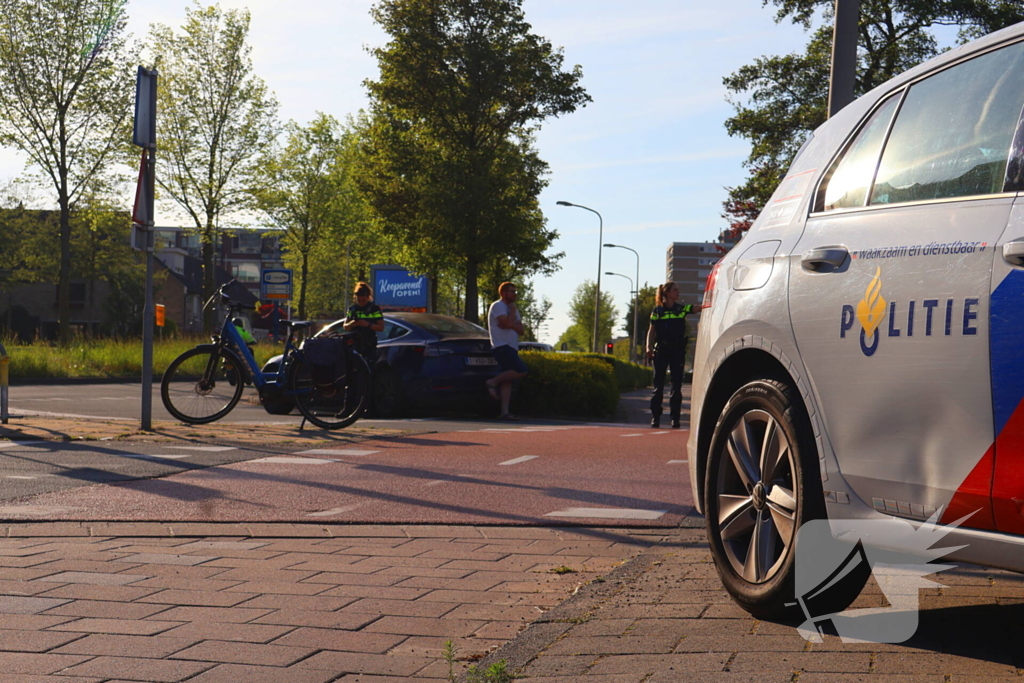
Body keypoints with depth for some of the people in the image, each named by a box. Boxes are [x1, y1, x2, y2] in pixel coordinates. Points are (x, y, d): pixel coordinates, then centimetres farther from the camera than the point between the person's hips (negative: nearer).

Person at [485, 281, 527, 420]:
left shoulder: (512, 308, 23)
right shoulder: (497, 306, -4)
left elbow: (520, 329, 11)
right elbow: (508, 323, -18)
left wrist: (509, 325, -8)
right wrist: (513, 310, -3)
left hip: (511, 347, 9)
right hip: (502, 346, -9)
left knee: (507, 381, 1)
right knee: (521, 371, -21)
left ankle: (505, 412, -3)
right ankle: (493, 382, -9)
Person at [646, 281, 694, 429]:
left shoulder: (682, 308, 9)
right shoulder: (658, 310, 4)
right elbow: (651, 330, 3)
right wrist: (649, 347, -9)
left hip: (678, 350, 2)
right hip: (661, 350, -2)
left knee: (677, 386, 1)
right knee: (658, 385, -1)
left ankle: (675, 419, 4)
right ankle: (655, 418, 2)